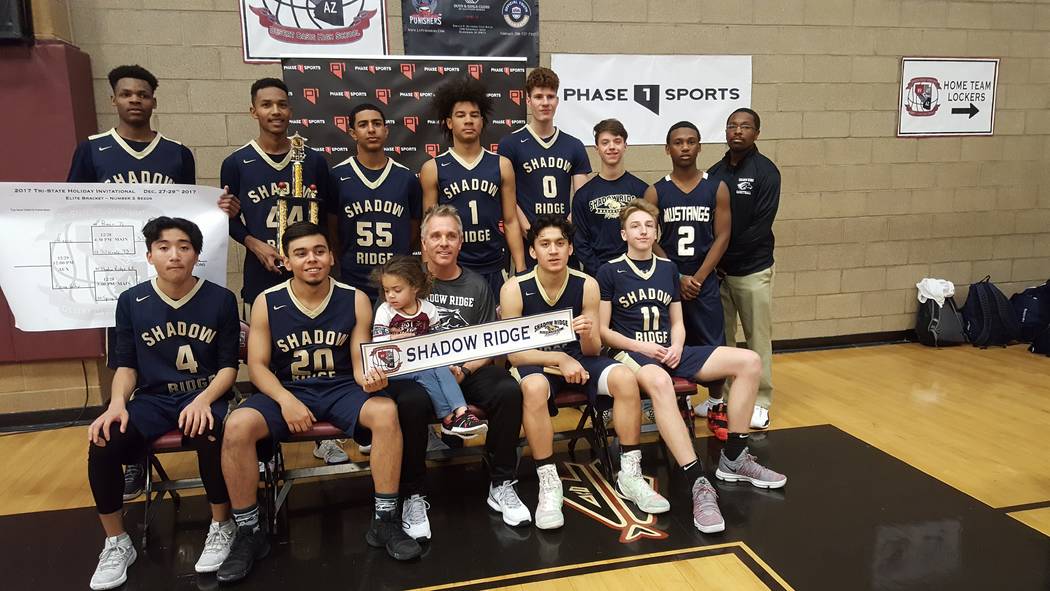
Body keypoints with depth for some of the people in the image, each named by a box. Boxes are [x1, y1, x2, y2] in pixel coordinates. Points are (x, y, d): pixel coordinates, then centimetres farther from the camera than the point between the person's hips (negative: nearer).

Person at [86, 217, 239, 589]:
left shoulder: (221, 300, -2)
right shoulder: (131, 301, 4)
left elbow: (229, 366, -1)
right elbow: (126, 365, 7)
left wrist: (203, 400, -20)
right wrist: (117, 403, -14)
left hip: (205, 396, -2)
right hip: (153, 398, 2)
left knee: (210, 436, -36)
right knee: (103, 443, -27)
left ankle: (221, 527, -9)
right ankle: (116, 544, -2)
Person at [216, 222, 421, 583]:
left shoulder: (355, 300, -2)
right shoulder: (266, 303, -4)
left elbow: (359, 363, -1)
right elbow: (257, 366, -3)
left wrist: (369, 379, -26)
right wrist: (287, 401, -21)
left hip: (340, 388, 0)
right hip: (287, 390, 0)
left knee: (386, 411, -30)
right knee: (238, 426, -29)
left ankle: (385, 521, -16)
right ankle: (248, 534, -10)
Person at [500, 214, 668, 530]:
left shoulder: (587, 285, -9)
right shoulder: (514, 289, -15)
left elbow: (593, 351, -4)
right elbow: (513, 352, -14)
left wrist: (588, 334, -28)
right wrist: (560, 359, -26)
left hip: (577, 358, 3)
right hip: (535, 364, -3)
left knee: (625, 378, -23)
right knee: (534, 388, -37)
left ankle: (630, 474, -9)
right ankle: (549, 484, -24)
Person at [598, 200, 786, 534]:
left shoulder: (668, 269, 16)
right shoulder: (610, 272, 0)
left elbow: (677, 322, 17)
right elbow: (602, 330, -3)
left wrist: (677, 347, -5)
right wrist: (640, 346, -15)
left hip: (669, 352, 6)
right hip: (630, 353, -6)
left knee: (749, 362, -12)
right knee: (658, 382, -44)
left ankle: (733, 459, -4)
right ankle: (698, 484, -43)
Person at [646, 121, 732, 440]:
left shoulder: (717, 188, 2)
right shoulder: (655, 192, 1)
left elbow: (721, 237, -2)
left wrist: (699, 277, -11)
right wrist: (678, 277, -12)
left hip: (704, 281, 0)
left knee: (713, 347, 2)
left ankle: (715, 408, 18)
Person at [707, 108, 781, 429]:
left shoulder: (766, 171, -5)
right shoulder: (714, 173, 9)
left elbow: (760, 226, -13)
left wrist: (725, 256, -14)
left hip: (753, 269, -4)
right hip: (718, 269, 4)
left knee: (758, 336, 3)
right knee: (720, 336, 9)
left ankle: (761, 402, 14)